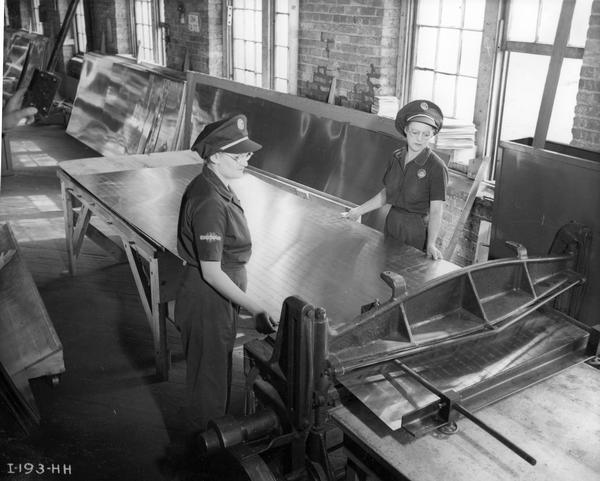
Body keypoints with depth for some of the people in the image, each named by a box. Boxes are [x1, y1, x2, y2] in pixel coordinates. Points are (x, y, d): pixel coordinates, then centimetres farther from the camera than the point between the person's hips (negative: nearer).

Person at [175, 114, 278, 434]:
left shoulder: (217, 190, 4)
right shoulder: (209, 202, -27)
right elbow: (211, 272, -26)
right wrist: (256, 310, -24)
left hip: (218, 297, 10)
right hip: (207, 302, -10)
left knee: (217, 374, 26)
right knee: (210, 382, 9)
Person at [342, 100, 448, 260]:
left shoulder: (436, 167, -15)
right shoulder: (397, 157, 3)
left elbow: (436, 210, -18)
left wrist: (431, 244, -29)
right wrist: (358, 211, 13)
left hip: (417, 229, -5)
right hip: (391, 223, 5)